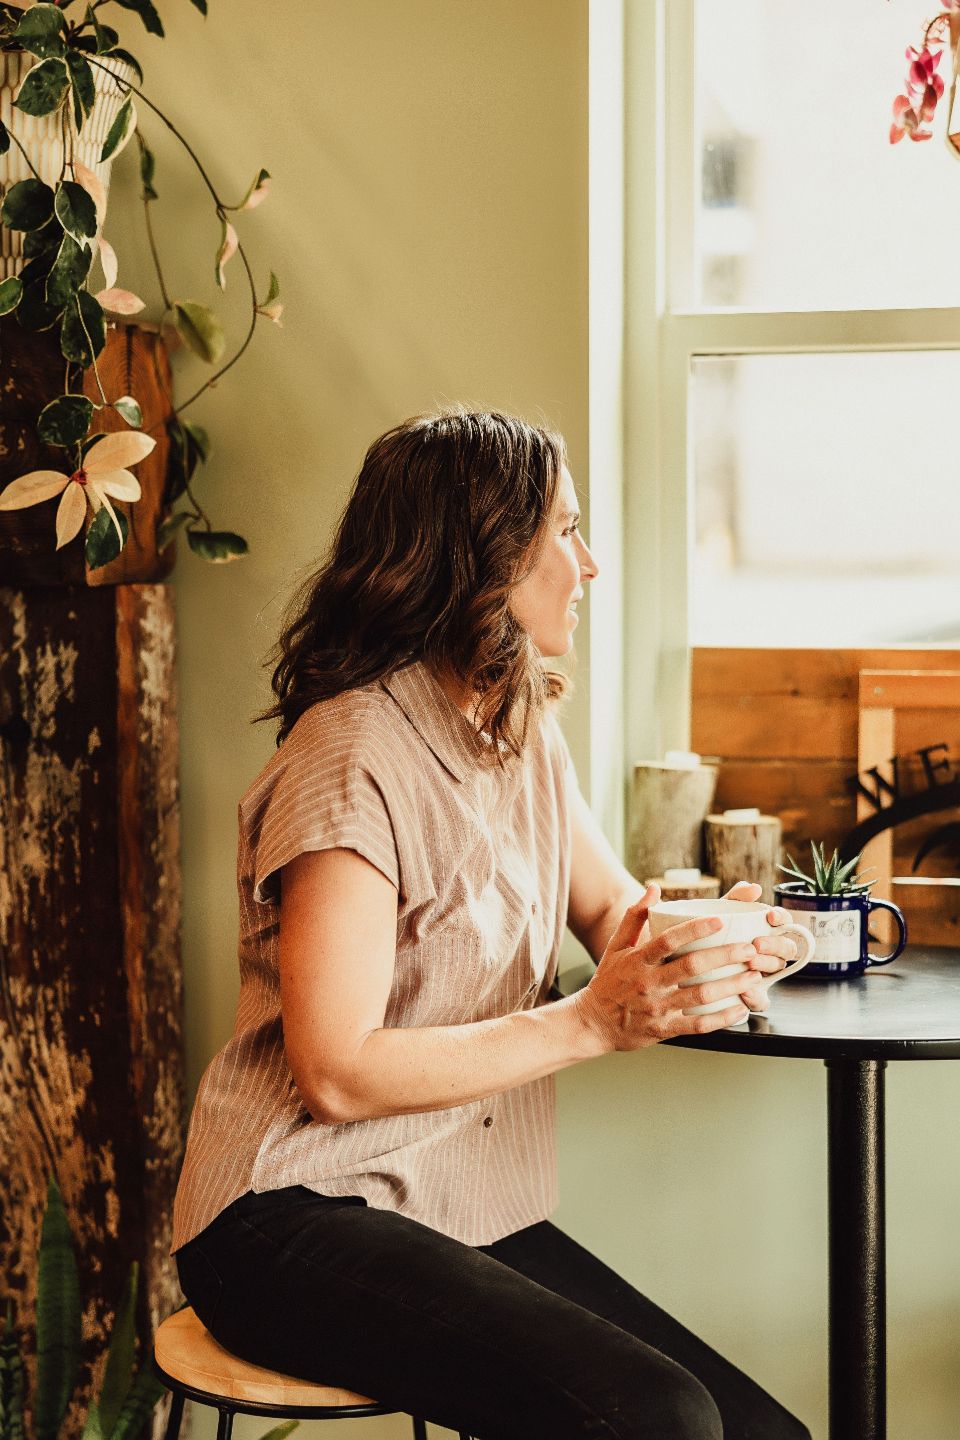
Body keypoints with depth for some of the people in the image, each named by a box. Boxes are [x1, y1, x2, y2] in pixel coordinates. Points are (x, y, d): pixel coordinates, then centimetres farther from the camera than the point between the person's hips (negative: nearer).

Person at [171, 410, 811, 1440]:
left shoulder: (526, 740, 13)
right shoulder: (353, 757, -16)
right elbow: (339, 1074, -20)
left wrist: (713, 936, -11)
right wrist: (590, 1024, -21)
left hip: (472, 1217, 8)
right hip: (298, 1219, -8)